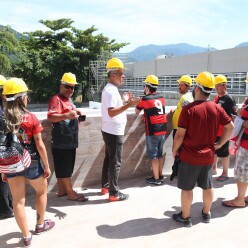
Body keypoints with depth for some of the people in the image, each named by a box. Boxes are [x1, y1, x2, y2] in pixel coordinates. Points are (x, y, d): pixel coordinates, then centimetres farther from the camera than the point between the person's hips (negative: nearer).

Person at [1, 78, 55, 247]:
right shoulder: (31, 118, -15)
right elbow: (39, 145, -13)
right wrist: (47, 166, -3)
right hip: (32, 163, -3)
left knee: (18, 200, 12)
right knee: (42, 191, 23)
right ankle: (40, 225, 37)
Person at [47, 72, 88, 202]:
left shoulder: (68, 99, 18)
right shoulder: (56, 99, -13)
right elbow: (50, 117, -28)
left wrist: (76, 113, 16)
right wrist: (66, 115, -43)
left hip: (70, 140, 10)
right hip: (62, 141, -10)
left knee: (66, 166, 15)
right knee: (64, 167, -2)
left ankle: (62, 190, 25)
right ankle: (70, 193, 4)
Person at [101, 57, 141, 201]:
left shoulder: (110, 89, 12)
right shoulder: (111, 91, -20)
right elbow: (111, 112, -30)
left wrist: (123, 100, 19)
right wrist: (129, 104, -33)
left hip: (110, 131, 10)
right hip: (114, 132, -10)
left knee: (109, 159, 18)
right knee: (115, 163, -2)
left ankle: (105, 186, 30)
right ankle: (114, 193, 8)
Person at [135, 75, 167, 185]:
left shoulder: (145, 99, -9)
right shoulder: (161, 98, 8)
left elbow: (137, 112, 5)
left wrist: (139, 105, 22)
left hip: (152, 132, -6)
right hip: (163, 130, 6)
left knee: (153, 156, 4)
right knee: (160, 154, 17)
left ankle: (156, 178, 11)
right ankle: (160, 175, 26)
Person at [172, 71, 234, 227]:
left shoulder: (188, 109, -18)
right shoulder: (217, 108, -3)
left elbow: (180, 134, -16)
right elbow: (231, 127, 3)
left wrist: (175, 150, -1)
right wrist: (220, 144, 10)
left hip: (190, 156, -5)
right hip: (208, 156, 5)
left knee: (187, 188, 9)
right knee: (208, 186, 19)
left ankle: (185, 217, 22)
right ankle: (207, 214, 36)